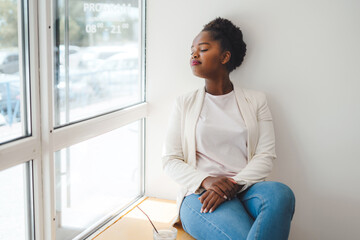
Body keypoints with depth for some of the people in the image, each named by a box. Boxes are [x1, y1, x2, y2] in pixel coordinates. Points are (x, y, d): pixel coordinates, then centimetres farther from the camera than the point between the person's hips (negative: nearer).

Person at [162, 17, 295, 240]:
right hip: (201, 193, -2)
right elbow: (170, 160, 7)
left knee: (280, 193, -34)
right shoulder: (185, 103, 13)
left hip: (246, 188, 3)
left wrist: (233, 186, -16)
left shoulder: (256, 100, 12)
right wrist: (206, 180, -13)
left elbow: (266, 156, 3)